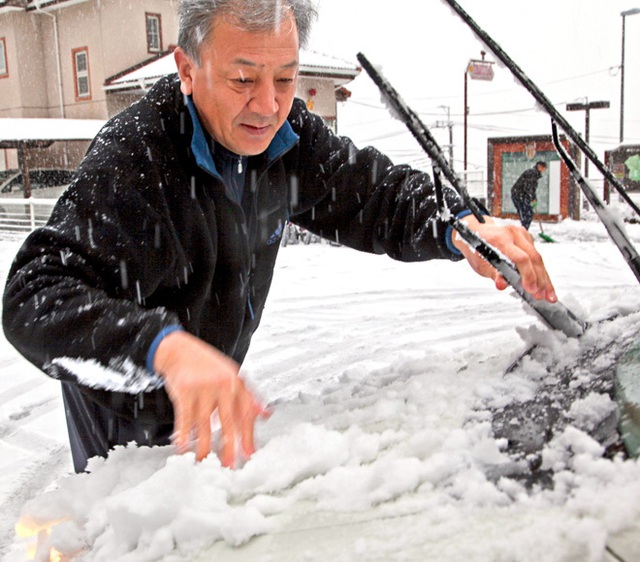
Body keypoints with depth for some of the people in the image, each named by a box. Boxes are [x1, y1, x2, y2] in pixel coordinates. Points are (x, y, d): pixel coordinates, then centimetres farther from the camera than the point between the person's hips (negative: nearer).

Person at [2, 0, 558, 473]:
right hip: (130, 415, -5)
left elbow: (376, 192, -8)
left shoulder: (286, 134, -14)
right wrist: (167, 347, -62)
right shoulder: (133, 156, -34)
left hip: (211, 391, 6)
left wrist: (460, 225, -29)